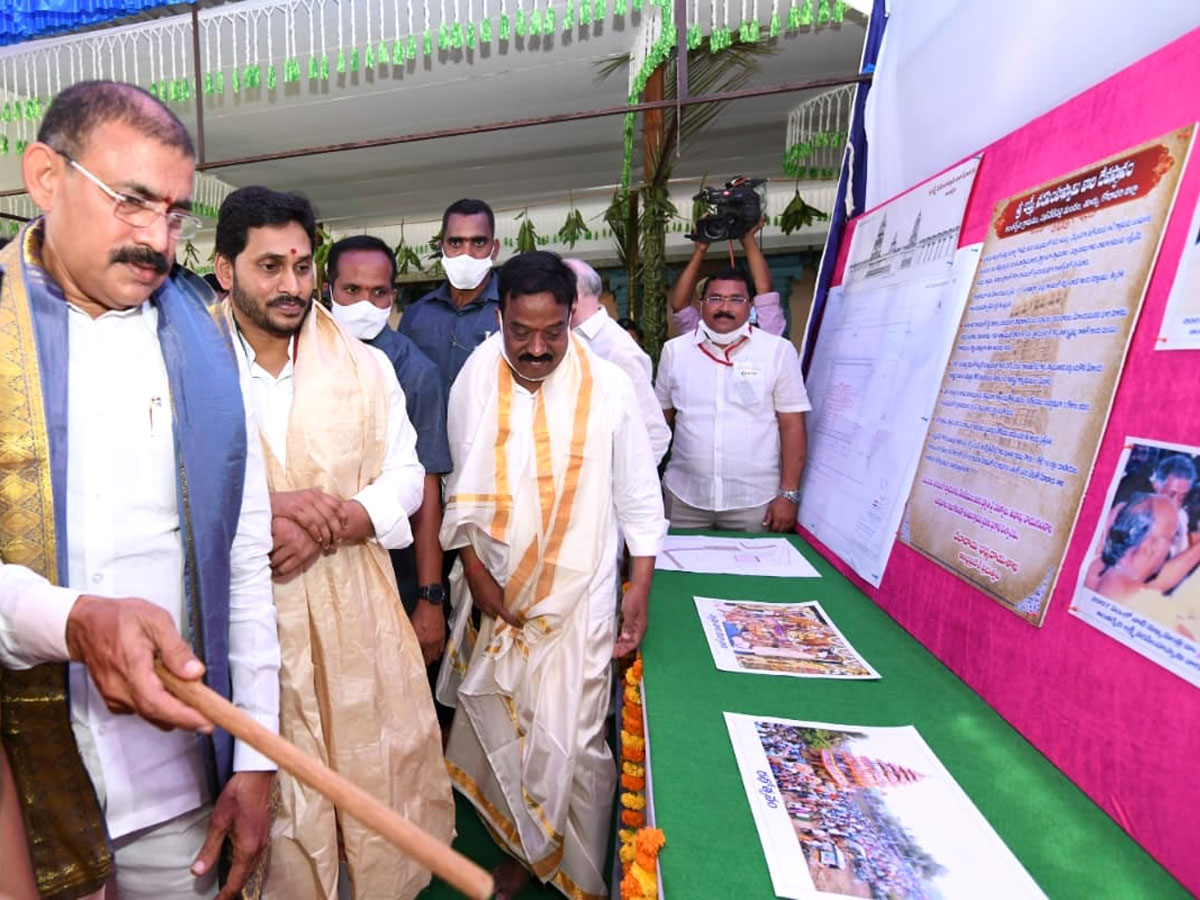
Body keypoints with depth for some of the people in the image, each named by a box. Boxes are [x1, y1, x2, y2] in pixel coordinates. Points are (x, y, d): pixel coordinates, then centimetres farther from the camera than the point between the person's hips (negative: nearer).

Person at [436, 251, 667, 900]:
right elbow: (462, 492, 4)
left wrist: (640, 590, -3)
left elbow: (638, 496, -2)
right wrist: (475, 572, -1)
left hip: (579, 599, -2)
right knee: (503, 734, 16)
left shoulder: (608, 387, -9)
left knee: (568, 745, 2)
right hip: (494, 596, 3)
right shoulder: (474, 383, -4)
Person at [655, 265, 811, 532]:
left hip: (755, 500, -1)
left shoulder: (778, 350, -2)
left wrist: (789, 495, -7)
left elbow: (792, 426, -2)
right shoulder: (674, 350, 5)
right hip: (684, 497, 2)